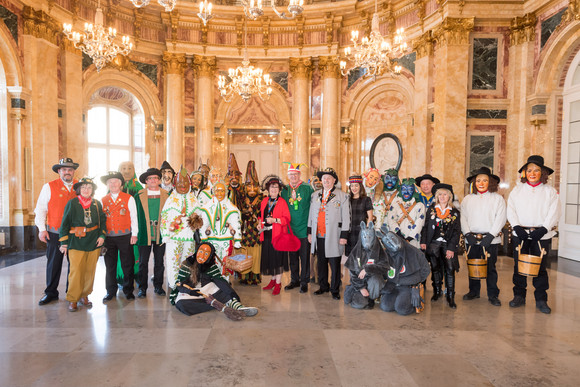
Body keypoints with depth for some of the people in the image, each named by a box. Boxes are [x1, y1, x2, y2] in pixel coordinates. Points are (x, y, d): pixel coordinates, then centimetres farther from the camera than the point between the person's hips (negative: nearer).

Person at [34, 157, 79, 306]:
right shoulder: (49, 187, 1)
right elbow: (40, 209, 2)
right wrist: (42, 229, -4)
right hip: (55, 233, -2)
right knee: (54, 263, 6)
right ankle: (51, 293, 20)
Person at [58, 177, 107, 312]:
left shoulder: (97, 204, 8)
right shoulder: (72, 203, 0)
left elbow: (103, 221, 14)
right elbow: (65, 223, 1)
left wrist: (102, 235, 0)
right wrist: (64, 242, -2)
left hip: (94, 242, 3)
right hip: (76, 241, -3)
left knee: (90, 271, 8)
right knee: (76, 271, -4)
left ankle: (84, 296, 22)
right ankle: (73, 299, 8)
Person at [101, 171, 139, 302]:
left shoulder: (129, 198, 2)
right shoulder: (103, 200, 9)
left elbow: (133, 217, 1)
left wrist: (134, 234, -4)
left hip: (125, 236, -2)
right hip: (108, 236, 2)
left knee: (128, 265, 3)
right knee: (110, 265, 8)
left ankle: (128, 290, 16)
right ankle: (110, 291, 21)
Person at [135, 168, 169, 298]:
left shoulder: (166, 195, 4)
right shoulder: (139, 196, 3)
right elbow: (136, 215, 3)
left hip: (161, 234, 1)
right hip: (144, 234, -1)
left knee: (159, 262, 9)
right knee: (143, 262, 5)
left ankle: (158, 286, 23)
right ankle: (142, 288, 17)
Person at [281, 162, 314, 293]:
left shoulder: (307, 188, -4)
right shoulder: (284, 190, 6)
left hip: (304, 229, -3)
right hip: (290, 229, 3)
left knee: (304, 257, 4)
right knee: (292, 257, 13)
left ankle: (304, 282, 18)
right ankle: (294, 280, 27)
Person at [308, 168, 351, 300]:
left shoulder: (342, 196, 0)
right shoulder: (315, 195, 13)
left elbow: (346, 217, -2)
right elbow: (311, 214, 17)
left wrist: (344, 236, -7)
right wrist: (310, 232, 13)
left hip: (333, 236, -4)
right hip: (318, 236, 4)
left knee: (335, 264, 1)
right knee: (321, 262, 12)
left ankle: (335, 290, 14)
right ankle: (323, 286, 27)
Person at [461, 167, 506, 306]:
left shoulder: (497, 198, 4)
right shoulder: (467, 199, 10)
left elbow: (500, 219, -4)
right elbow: (463, 218, 6)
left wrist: (490, 236, -12)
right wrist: (467, 234, -7)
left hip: (491, 239, -2)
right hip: (471, 239, 2)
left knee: (490, 267, 2)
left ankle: (493, 295, 15)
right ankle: (474, 291, 24)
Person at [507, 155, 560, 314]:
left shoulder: (550, 191, 6)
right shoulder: (517, 189, 9)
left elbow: (554, 214, -2)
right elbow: (511, 210, 3)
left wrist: (543, 229, -13)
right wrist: (517, 227, -10)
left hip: (542, 235, -1)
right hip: (520, 234, 1)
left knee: (540, 267, 2)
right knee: (519, 266, 4)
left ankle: (541, 300, 14)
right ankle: (519, 296, 16)